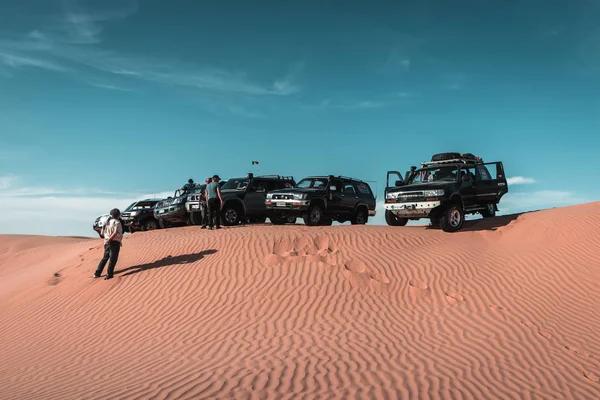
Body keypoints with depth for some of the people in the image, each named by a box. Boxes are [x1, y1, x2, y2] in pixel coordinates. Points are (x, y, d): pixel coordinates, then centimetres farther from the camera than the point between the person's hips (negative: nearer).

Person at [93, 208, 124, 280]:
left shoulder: (107, 222, 12)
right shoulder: (117, 222, -11)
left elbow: (102, 233, 16)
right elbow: (116, 232, -27)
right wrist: (109, 239, -22)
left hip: (107, 243, 7)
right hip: (115, 242, -7)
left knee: (105, 258, 18)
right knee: (113, 259, 1)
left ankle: (97, 273, 16)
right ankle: (109, 274, -1)